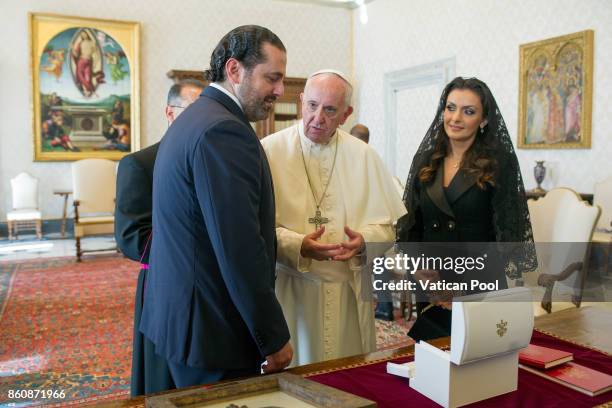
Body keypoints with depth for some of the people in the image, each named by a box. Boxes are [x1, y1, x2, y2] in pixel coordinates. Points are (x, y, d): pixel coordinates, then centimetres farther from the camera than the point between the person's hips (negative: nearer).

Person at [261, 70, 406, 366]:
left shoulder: (364, 156, 6)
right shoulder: (270, 151, -3)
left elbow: (387, 224, 8)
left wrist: (363, 240, -12)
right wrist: (297, 246, -22)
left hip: (349, 290, 3)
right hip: (289, 289, -2)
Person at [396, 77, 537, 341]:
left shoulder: (500, 163, -6)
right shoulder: (425, 160, 5)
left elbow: (507, 233, -8)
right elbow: (411, 224, 9)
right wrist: (417, 268, -5)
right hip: (430, 290, 4)